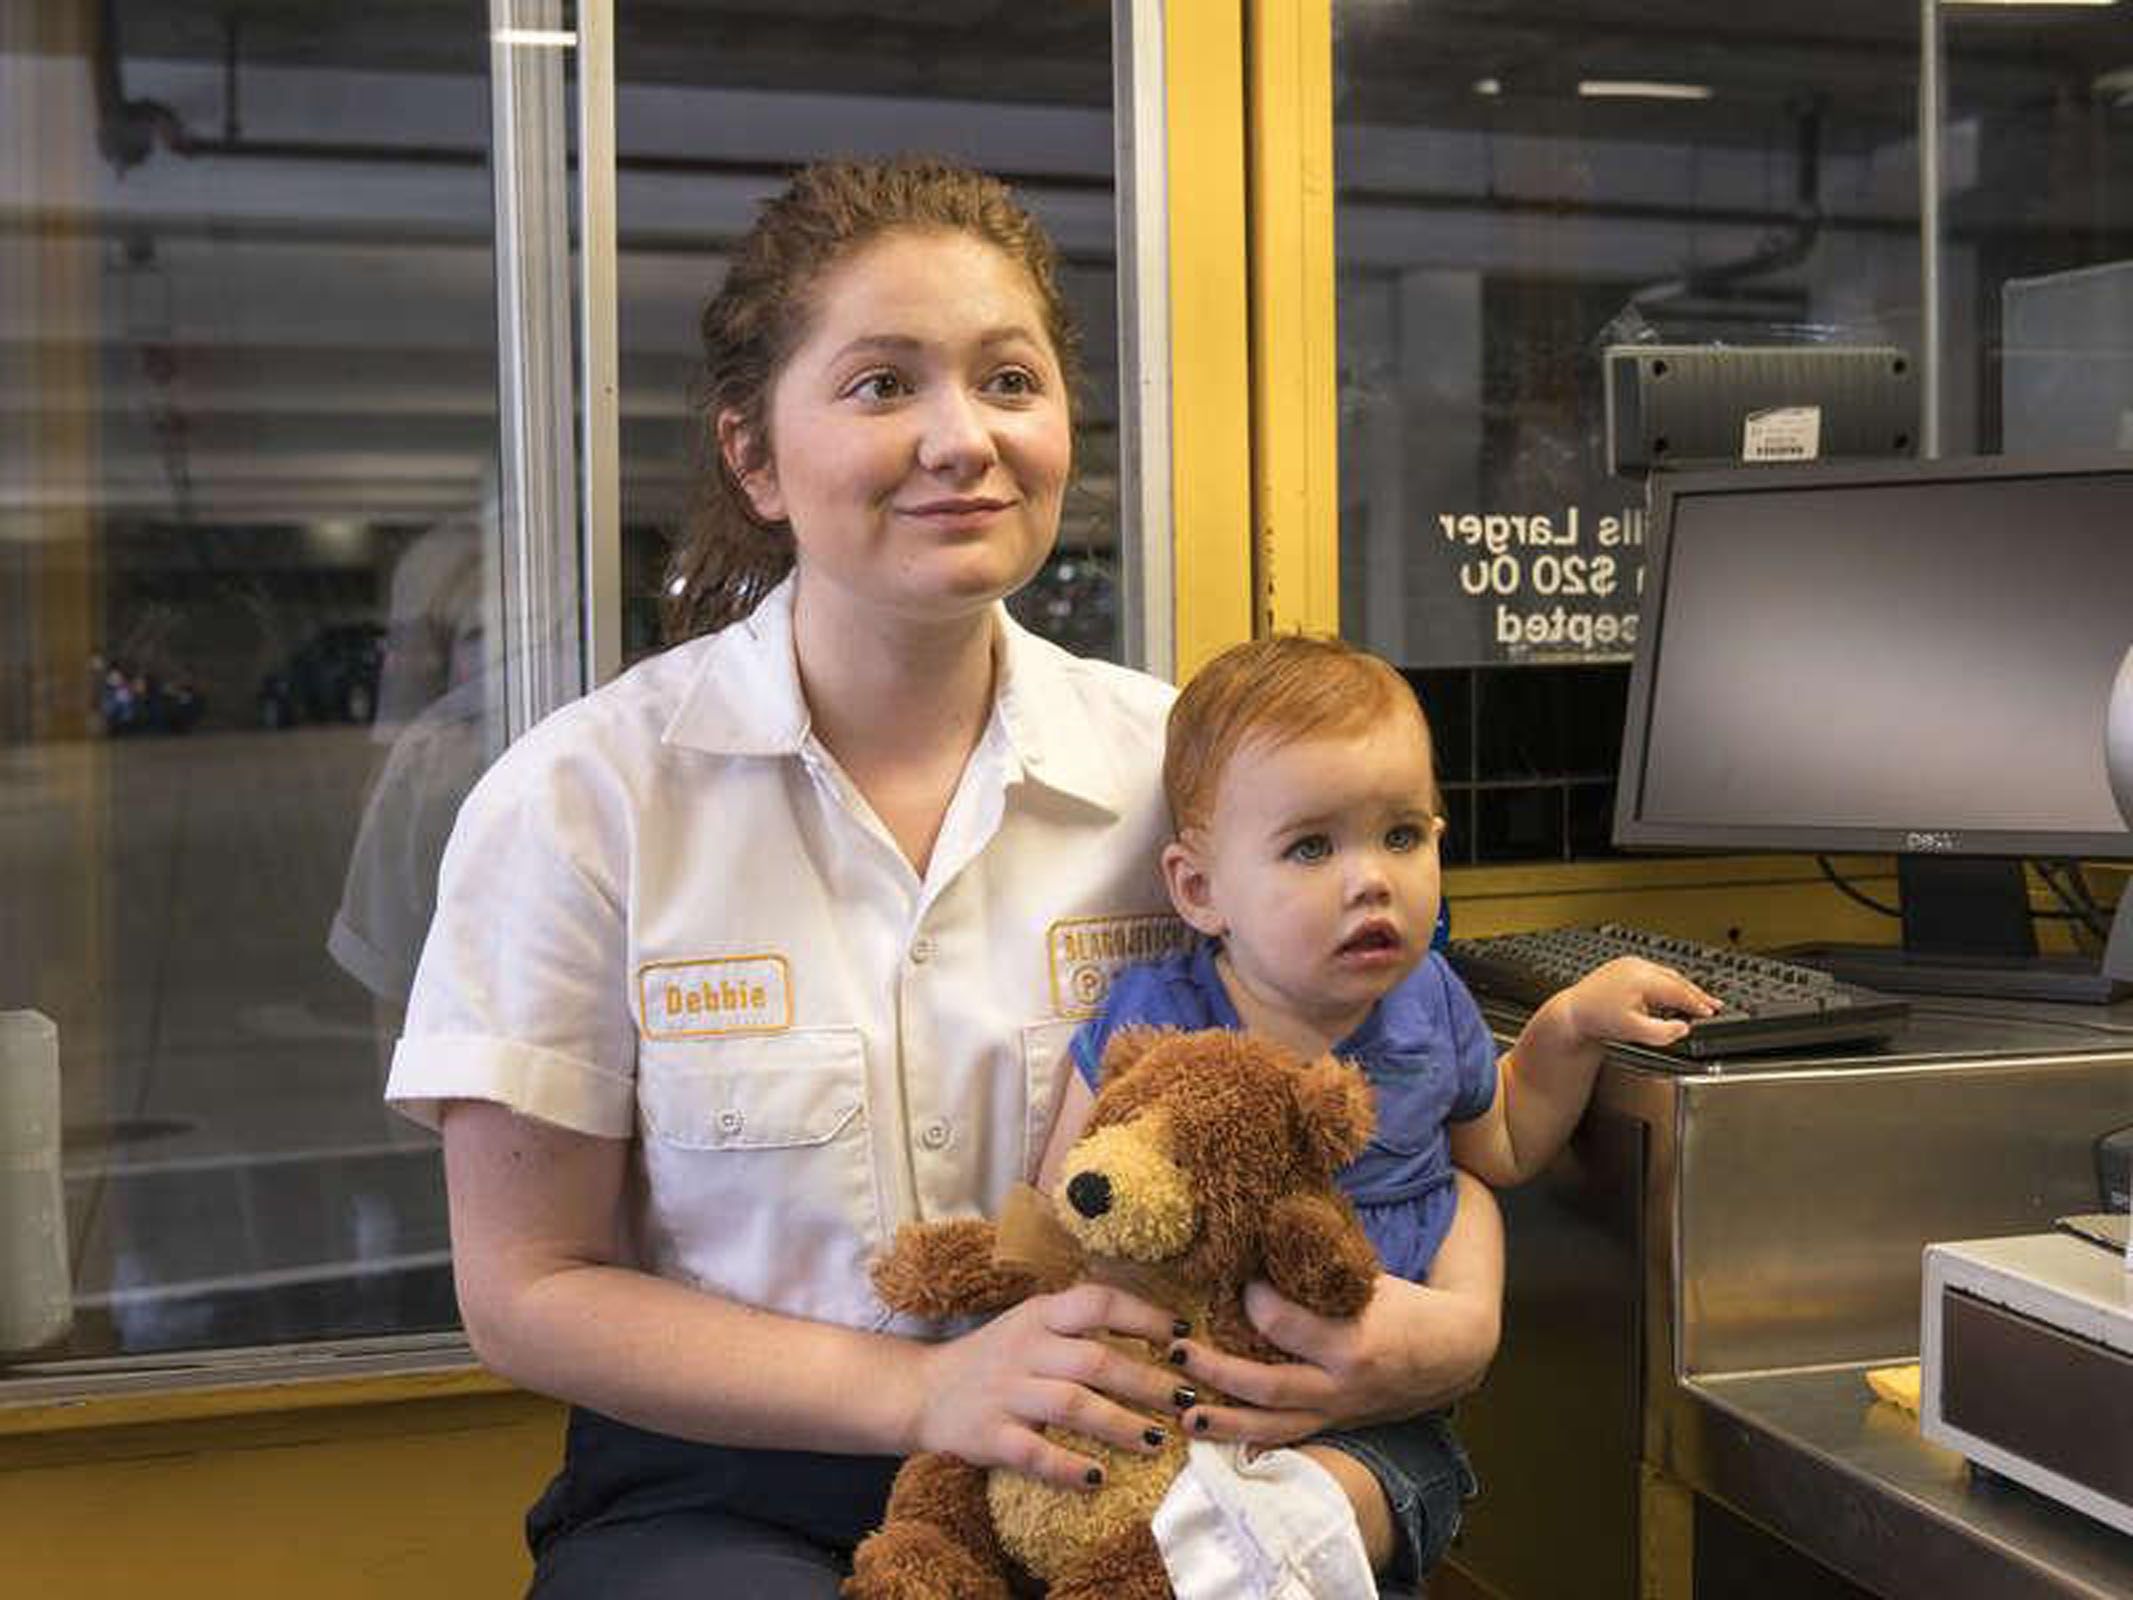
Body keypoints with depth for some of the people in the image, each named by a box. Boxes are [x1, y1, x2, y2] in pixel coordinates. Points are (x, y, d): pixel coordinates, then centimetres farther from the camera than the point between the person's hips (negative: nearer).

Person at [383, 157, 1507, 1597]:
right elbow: (530, 1290, -5)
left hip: (1101, 1477, 3)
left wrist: (1451, 1320, -15)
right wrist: (924, 1391, -18)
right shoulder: (586, 799, -7)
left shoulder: (1168, 764, 0)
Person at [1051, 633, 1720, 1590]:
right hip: (1182, 1399, -1)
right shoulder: (1156, 1022, -8)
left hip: (1370, 1421, 2)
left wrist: (1573, 1022, 12)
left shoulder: (1428, 1005, 5)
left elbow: (1500, 1142, 26)